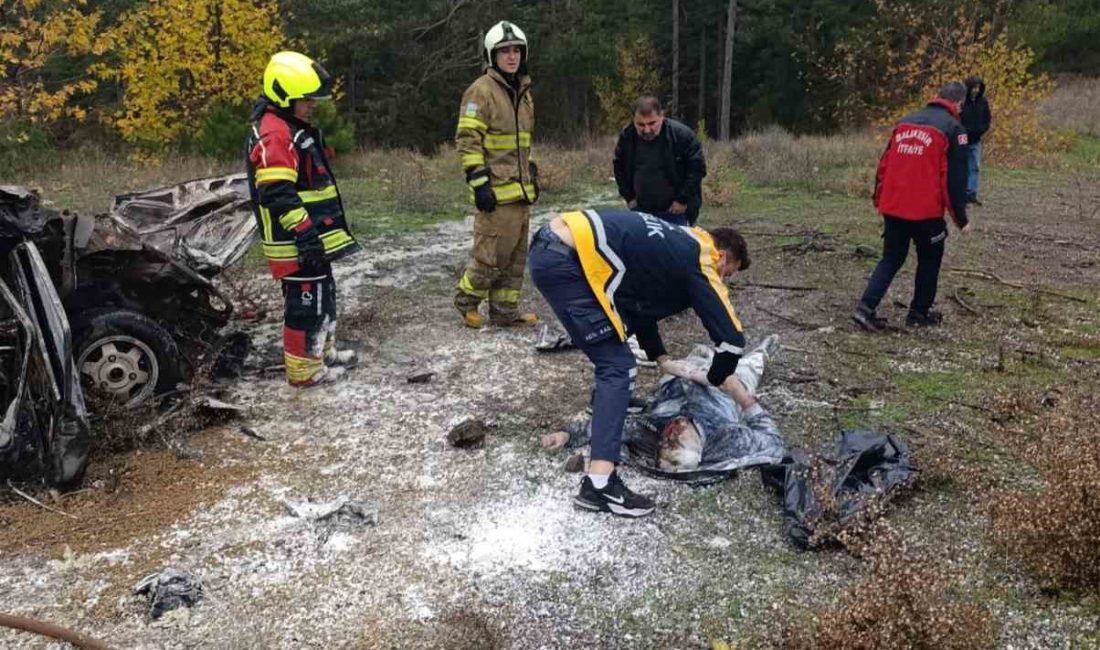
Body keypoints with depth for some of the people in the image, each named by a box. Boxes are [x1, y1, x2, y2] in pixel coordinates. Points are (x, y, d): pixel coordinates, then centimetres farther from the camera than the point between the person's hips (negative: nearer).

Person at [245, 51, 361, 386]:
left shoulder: (293, 128, 16)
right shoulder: (274, 134, -18)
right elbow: (278, 195, -26)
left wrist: (318, 233, 27)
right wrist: (306, 234, -27)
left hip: (311, 237, 11)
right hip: (297, 243, -11)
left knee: (323, 294, 21)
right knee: (306, 302, -3)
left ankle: (323, 351, 35)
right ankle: (304, 368, 8)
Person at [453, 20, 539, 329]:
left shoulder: (523, 91, 18)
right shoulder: (482, 90, -8)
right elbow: (467, 140, -13)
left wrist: (531, 173, 22)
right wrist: (479, 182, -18)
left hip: (521, 189, 8)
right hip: (496, 190, -8)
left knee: (515, 255, 10)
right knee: (491, 254, -6)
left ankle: (505, 311, 18)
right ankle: (466, 299, 16)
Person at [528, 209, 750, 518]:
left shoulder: (676, 246, 26)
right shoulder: (699, 262, 2)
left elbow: (638, 298, 34)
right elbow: (732, 338, -1)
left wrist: (661, 358, 31)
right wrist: (714, 379, 18)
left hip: (549, 245, 10)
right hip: (567, 261, -10)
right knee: (618, 368, -5)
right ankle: (600, 484, -9)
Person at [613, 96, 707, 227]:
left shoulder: (681, 134, -16)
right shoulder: (626, 136, -5)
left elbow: (697, 167, -11)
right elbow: (619, 167, 11)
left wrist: (683, 200, -13)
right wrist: (628, 196, 6)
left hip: (674, 211, -4)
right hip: (640, 210, 4)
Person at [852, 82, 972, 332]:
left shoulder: (904, 122, 11)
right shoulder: (953, 129, -5)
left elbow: (884, 164, 13)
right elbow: (955, 178, -8)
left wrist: (879, 201, 21)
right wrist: (961, 218, -1)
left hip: (892, 207, 5)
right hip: (925, 210, -5)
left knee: (891, 259, 14)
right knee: (929, 260, 16)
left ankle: (866, 308, -1)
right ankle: (919, 313, 21)